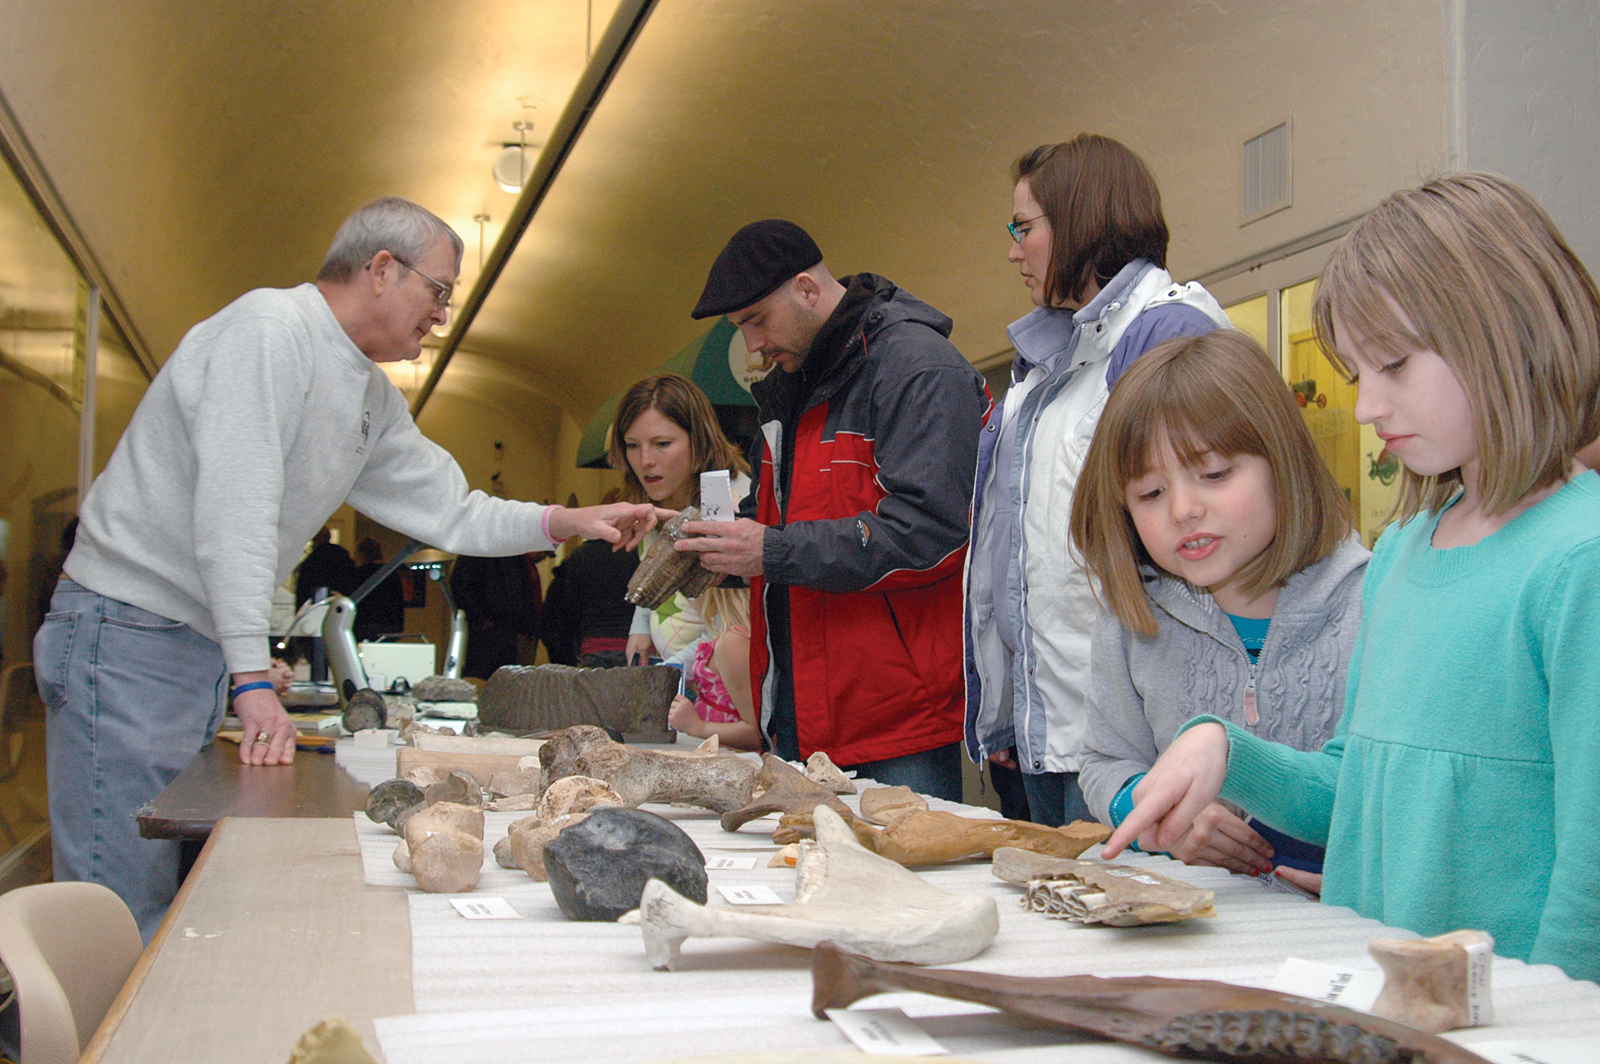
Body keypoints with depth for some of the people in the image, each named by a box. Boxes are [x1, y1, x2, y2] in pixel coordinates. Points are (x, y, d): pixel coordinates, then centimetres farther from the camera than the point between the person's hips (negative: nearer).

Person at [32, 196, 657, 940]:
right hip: (129, 634, -9)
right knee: (126, 914, -8)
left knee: (186, 897, 9)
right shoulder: (270, 326, -15)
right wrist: (252, 678, -26)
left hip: (204, 649, 9)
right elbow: (233, 508, -23)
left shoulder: (373, 402, 14)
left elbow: (447, 511, 20)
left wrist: (565, 522, 8)